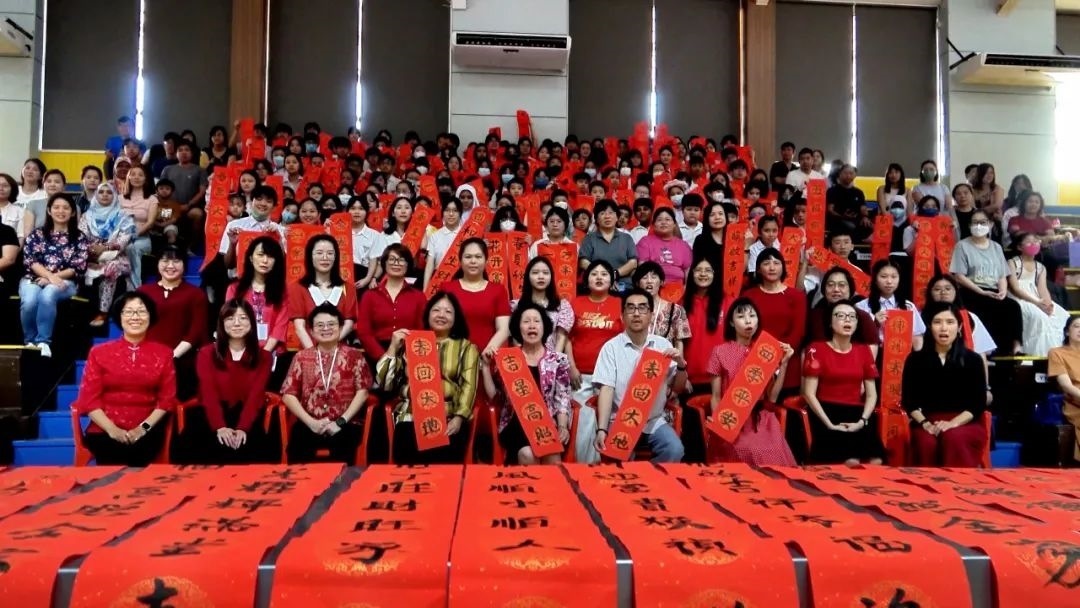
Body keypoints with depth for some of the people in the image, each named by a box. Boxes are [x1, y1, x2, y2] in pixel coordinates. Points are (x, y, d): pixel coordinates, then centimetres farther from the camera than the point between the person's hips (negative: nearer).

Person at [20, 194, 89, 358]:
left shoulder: (79, 238, 10)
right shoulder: (37, 234, 14)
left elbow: (78, 267, 0)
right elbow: (29, 260, 1)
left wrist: (53, 278, -12)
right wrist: (50, 275, -17)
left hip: (63, 281, -1)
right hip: (33, 279, 1)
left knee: (47, 296, -36)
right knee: (29, 301, -32)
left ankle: (43, 341, -26)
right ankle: (29, 341, -11)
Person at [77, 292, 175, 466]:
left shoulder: (163, 353, 11)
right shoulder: (99, 352, 11)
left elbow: (167, 398, 6)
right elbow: (89, 398, 5)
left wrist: (144, 427, -9)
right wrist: (111, 428, -10)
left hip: (146, 433, 0)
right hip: (104, 431, 0)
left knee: (137, 456, -31)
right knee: (112, 465, -31)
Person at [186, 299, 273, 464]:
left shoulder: (263, 357, 9)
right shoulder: (206, 353, 9)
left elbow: (256, 396, -4)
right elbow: (209, 394, -5)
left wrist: (242, 428, -22)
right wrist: (220, 427, -23)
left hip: (247, 419, 0)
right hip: (211, 418, 0)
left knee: (253, 451, -32)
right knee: (214, 451, -33)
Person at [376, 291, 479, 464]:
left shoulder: (466, 347, 16)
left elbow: (468, 386, 2)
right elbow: (385, 383, 13)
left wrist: (459, 418, -14)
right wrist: (393, 347, 4)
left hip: (449, 419, -1)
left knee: (444, 460, -30)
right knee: (409, 464, -28)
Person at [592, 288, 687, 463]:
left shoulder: (663, 345, 5)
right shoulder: (611, 347, -4)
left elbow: (678, 389, 9)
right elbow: (606, 389, -10)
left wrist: (681, 365, -12)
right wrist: (602, 429, -21)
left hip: (654, 421, 3)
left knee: (674, 450, -23)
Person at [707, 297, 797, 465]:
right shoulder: (720, 351, 1)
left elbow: (772, 397, 2)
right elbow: (716, 397, 2)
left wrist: (783, 364, -5)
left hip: (761, 421, 2)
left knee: (776, 462, -18)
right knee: (748, 454, -26)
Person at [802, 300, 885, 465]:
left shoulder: (863, 351, 14)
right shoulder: (817, 349, 0)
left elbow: (872, 394, 12)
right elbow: (809, 393, -5)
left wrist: (863, 420, -6)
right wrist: (829, 423, -15)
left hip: (856, 414, 4)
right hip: (828, 414, -4)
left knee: (876, 462, -19)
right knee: (851, 462, -26)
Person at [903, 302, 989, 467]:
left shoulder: (973, 359, 5)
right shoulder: (915, 359, 7)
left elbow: (979, 403, 0)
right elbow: (908, 401, 5)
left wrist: (953, 423, -16)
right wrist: (925, 423, -12)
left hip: (965, 423, 0)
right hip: (927, 422, 0)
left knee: (954, 438, -34)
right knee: (926, 444, -33)